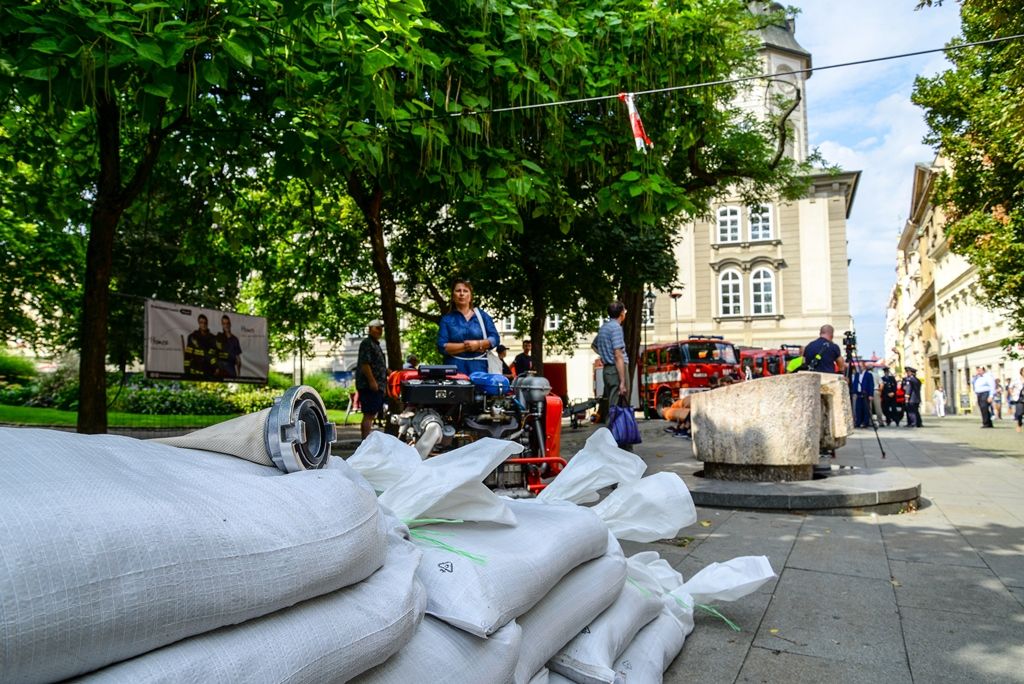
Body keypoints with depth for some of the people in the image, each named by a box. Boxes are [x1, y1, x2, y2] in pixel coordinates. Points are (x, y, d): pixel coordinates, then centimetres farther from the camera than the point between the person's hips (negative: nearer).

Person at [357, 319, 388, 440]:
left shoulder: (376, 344, 22)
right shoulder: (367, 343, -9)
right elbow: (364, 363, -19)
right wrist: (372, 381, -23)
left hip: (377, 386, 10)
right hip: (369, 386, -10)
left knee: (370, 416, 13)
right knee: (369, 415, -12)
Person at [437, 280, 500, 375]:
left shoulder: (482, 315, 13)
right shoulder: (447, 319, 8)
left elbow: (494, 338, 8)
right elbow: (442, 346, -2)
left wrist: (478, 344, -10)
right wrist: (465, 346, -9)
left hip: (479, 366, 1)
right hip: (455, 367, -1)